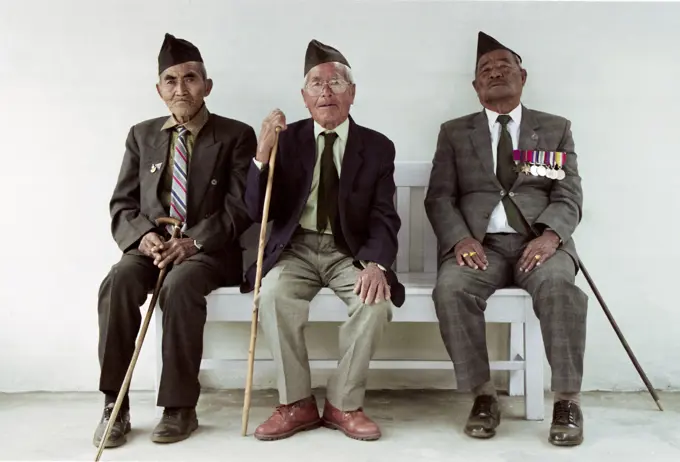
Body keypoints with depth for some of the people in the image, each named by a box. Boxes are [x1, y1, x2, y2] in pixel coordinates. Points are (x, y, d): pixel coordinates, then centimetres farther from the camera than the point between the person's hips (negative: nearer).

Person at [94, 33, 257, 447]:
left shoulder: (236, 136, 2)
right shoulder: (142, 135, 14)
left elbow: (240, 207, -6)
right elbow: (122, 203, 10)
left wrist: (194, 242, -20)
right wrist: (143, 235, -12)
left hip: (209, 249, -3)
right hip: (150, 245, 4)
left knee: (179, 287, -35)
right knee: (117, 283, -28)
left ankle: (181, 408, -21)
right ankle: (115, 404, -16)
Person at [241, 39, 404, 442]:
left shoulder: (378, 147, 3)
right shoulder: (287, 139, 3)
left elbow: (385, 219, -4)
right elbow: (258, 213, -2)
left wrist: (375, 263, -25)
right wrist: (263, 153, -18)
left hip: (350, 252, 0)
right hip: (296, 248, 0)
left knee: (377, 299, -29)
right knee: (273, 295, -30)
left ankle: (343, 404, -10)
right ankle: (297, 404, -12)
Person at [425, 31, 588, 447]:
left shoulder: (556, 129, 17)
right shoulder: (455, 132, 17)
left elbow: (569, 196, 6)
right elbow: (439, 197, 7)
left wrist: (550, 236, -16)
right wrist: (461, 239, -14)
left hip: (540, 240, 0)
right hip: (481, 242, 1)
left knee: (559, 285, -34)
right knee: (451, 288, -32)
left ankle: (568, 400, -19)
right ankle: (484, 395, -16)